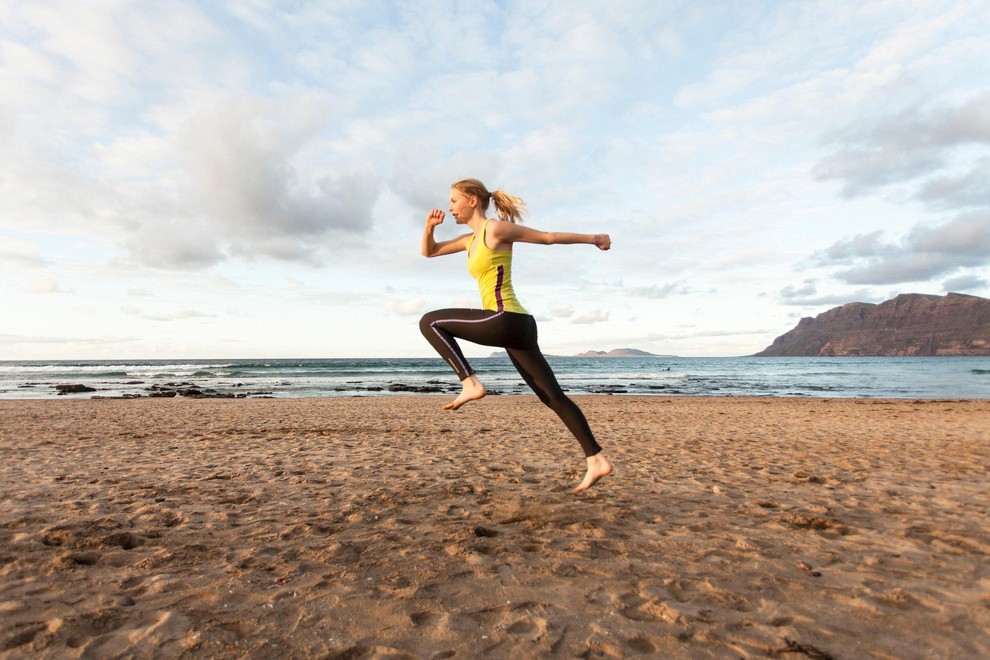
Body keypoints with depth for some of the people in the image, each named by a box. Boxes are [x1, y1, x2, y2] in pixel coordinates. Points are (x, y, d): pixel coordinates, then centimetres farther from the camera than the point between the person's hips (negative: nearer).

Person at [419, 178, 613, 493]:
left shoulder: (496, 228, -2)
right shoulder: (471, 240, 23)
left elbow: (549, 237, 4)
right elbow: (428, 251, 31)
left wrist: (592, 237, 11)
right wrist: (429, 227, 12)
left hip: (507, 321, -10)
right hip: (516, 326, 10)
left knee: (429, 321, -1)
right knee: (553, 397, 7)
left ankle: (470, 383, -7)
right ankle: (597, 460, 11)